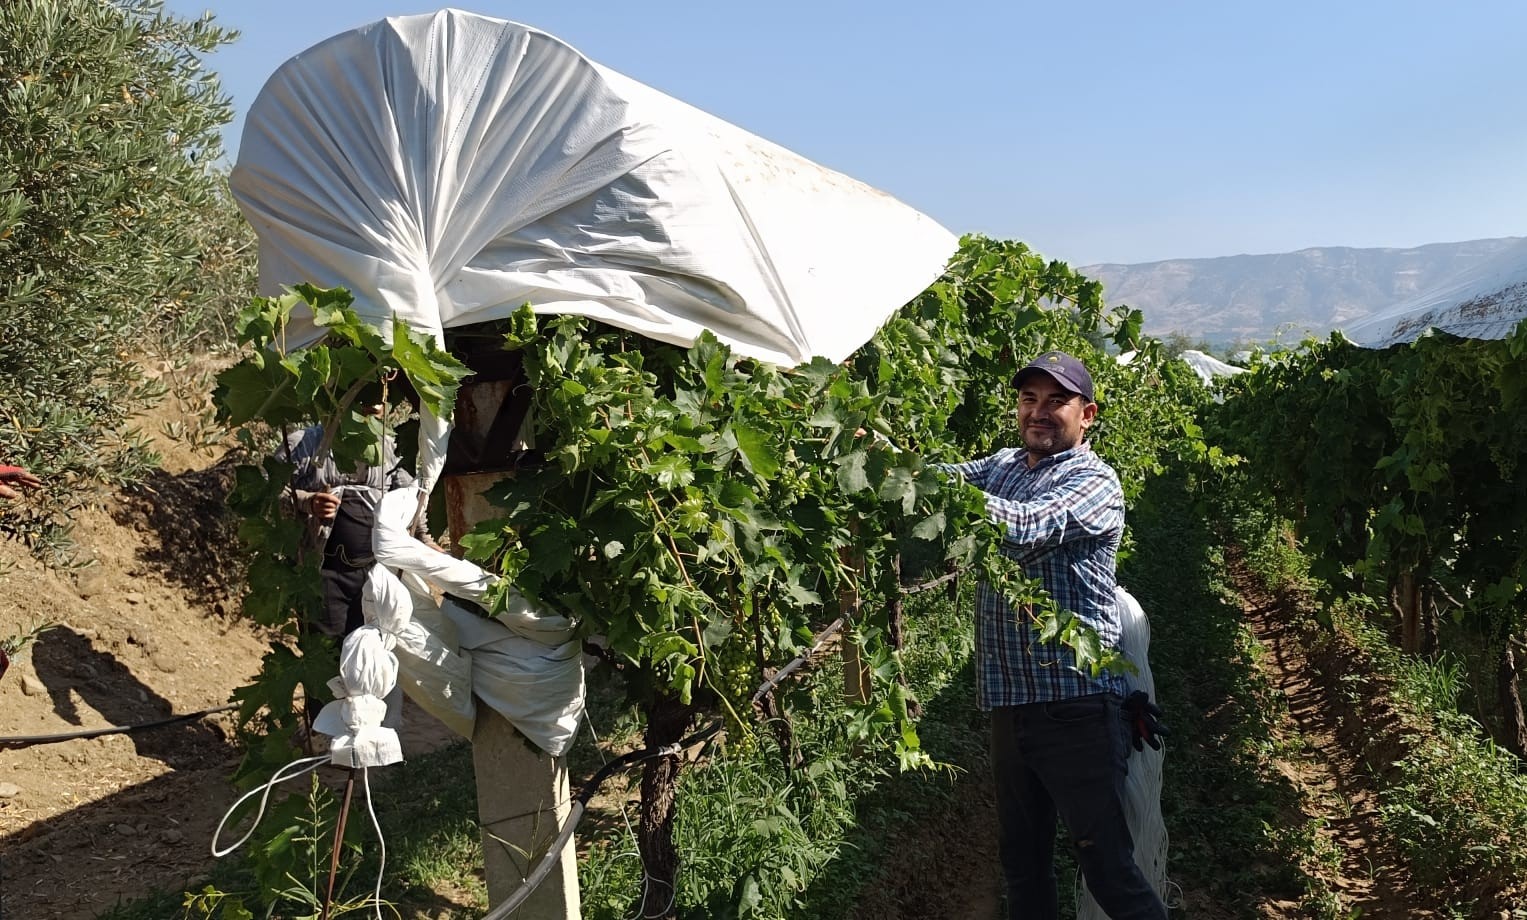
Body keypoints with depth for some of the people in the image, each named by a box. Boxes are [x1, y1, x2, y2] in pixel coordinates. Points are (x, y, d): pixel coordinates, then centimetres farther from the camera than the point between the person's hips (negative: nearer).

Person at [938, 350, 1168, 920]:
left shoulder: (1094, 481, -8)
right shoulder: (1003, 466, 14)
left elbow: (1027, 527, -26)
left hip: (1074, 703, -6)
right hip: (1008, 701, 7)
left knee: (1107, 865, -2)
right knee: (1022, 860, 17)